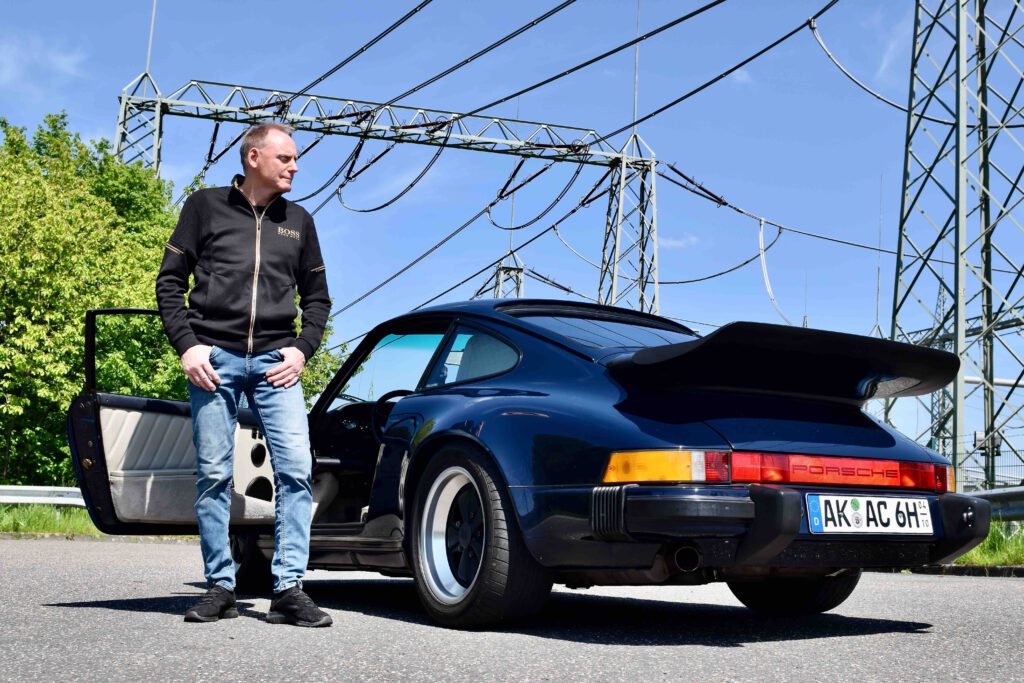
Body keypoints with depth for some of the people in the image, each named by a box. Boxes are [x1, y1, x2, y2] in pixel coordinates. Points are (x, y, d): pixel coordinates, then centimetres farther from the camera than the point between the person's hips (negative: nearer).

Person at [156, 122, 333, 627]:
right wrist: (186, 345, -5)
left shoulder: (298, 221, 16)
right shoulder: (206, 207, 8)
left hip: (275, 359, 2)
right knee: (213, 474, -1)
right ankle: (220, 587, 8)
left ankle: (289, 589, -7)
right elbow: (169, 281, 7)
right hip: (215, 357, -2)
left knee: (295, 468, -10)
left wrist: (302, 349, 3)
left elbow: (317, 297, 20)